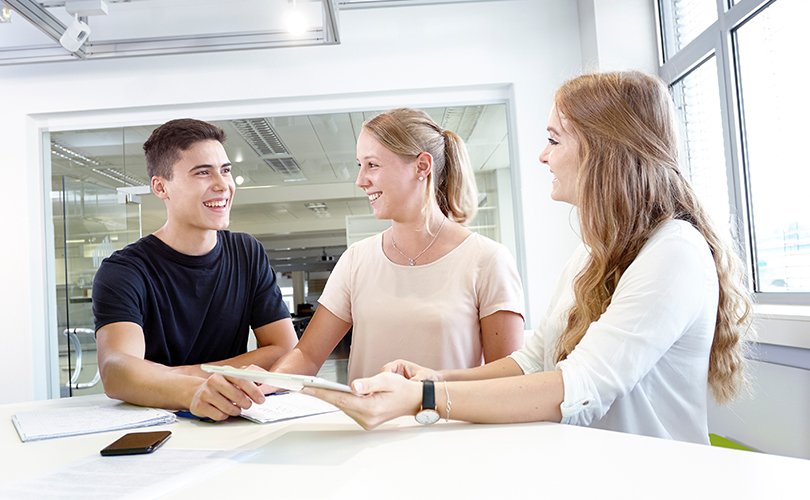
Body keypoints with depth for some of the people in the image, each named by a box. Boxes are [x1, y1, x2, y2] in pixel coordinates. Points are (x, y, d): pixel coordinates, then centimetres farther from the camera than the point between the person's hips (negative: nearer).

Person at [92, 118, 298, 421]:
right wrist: (193, 391, -44)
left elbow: (287, 352, -2)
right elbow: (115, 372, -23)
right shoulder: (123, 272, -6)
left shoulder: (248, 254, 5)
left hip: (233, 427, 4)